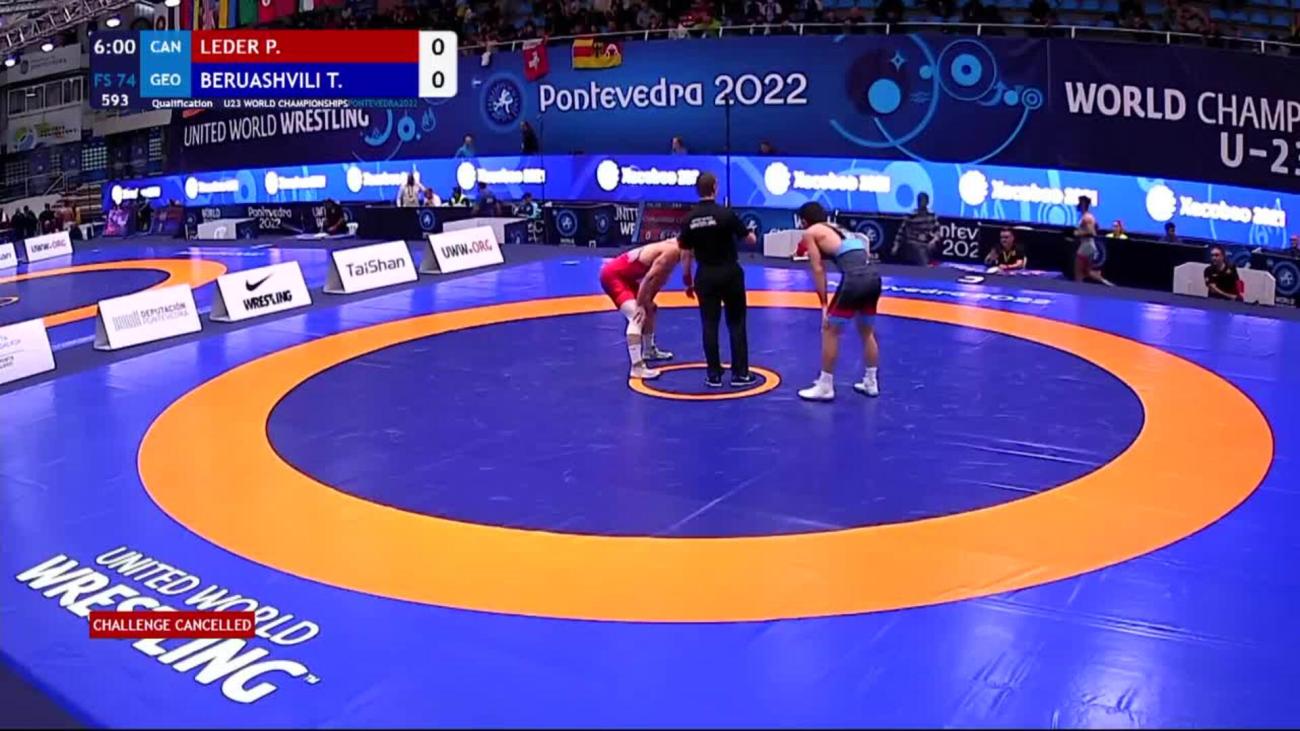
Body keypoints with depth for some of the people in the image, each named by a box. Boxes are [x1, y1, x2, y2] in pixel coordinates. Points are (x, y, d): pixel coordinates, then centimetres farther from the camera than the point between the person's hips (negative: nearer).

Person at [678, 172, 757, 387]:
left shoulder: (689, 219, -3)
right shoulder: (726, 213, -13)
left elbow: (685, 255, 2)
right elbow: (750, 240, -3)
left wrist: (688, 281, 13)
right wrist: (751, 234, 20)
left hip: (705, 275, 3)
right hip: (730, 272, -3)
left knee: (709, 325, 8)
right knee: (736, 323, 7)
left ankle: (714, 374, 10)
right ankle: (740, 372, 8)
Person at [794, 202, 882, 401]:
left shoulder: (810, 233, 9)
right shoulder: (838, 229, 29)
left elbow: (818, 269, 2)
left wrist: (823, 303, 3)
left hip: (854, 279, -7)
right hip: (873, 277, 7)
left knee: (830, 330, 7)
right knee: (867, 332, 23)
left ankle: (825, 387, 11)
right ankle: (871, 383, 32)